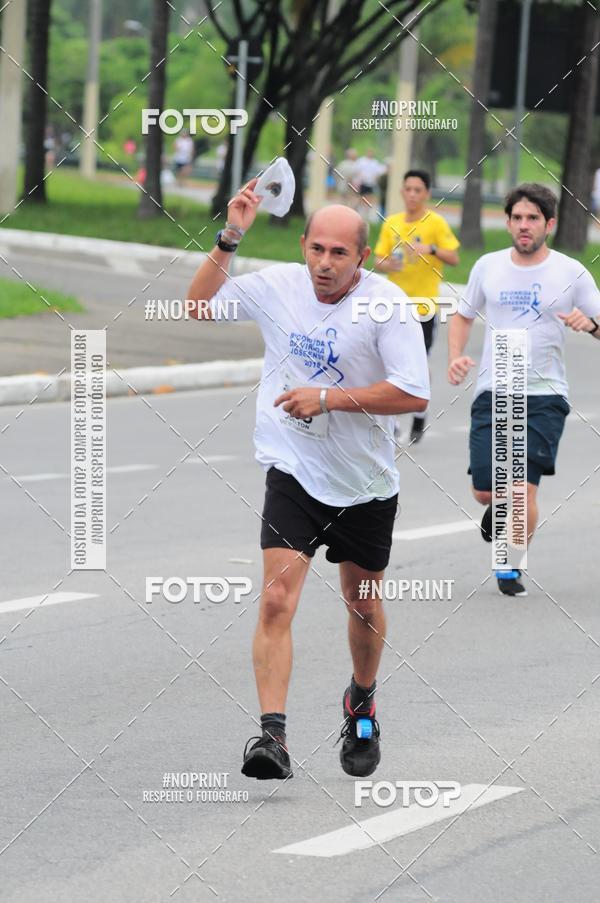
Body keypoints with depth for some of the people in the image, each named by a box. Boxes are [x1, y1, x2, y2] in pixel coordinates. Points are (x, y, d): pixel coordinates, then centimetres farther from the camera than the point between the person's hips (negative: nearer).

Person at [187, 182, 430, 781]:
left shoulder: (385, 304, -15)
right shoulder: (277, 286, -4)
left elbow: (414, 395, -19)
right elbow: (200, 305, 11)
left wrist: (329, 398, -23)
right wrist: (229, 238, -3)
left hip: (366, 483, -1)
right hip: (293, 473, 1)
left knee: (362, 603, 17)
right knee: (277, 601, -17)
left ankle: (362, 704, 45)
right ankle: (272, 736, -23)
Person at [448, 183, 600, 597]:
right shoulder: (488, 267, 6)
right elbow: (464, 315, 20)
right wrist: (456, 357, 3)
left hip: (545, 396, -2)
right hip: (493, 393, 2)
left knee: (525, 486, -12)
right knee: (485, 492, -1)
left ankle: (511, 566, 9)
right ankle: (500, 507, 37)